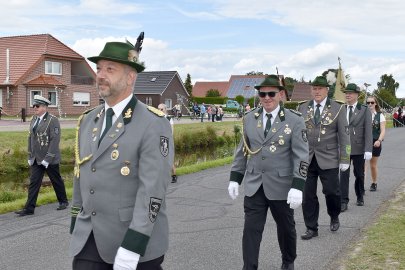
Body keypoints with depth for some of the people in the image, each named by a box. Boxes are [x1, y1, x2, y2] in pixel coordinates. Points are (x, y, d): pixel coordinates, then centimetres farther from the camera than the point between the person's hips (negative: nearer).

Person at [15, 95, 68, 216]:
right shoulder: (34, 119, 8)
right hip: (36, 159, 6)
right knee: (33, 182, 2)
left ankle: (63, 202, 29)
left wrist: (47, 159, -19)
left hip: (50, 159, -6)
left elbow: (55, 140, -17)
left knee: (56, 181, 10)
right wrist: (30, 156, 9)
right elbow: (31, 137, 14)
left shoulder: (53, 120, -13)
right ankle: (29, 208, 5)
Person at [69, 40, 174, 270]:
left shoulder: (153, 124, -14)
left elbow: (153, 188, -20)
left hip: (137, 241, -5)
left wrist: (132, 246, -23)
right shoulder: (88, 121, 9)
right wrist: (75, 229, 16)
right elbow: (81, 176, 14)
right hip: (89, 241, 6)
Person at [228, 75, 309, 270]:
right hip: (254, 186, 2)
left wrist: (297, 187, -18)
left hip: (281, 186, -2)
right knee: (251, 229, -1)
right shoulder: (249, 118, 3)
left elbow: (301, 156, -11)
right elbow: (242, 151, 9)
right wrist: (234, 179, 6)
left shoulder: (294, 121, -8)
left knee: (286, 227, 16)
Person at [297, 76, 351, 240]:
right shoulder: (302, 108, 6)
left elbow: (344, 135, 0)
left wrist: (344, 159, -4)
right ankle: (311, 228, 17)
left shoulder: (338, 109, 0)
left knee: (331, 191, -1)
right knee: (308, 195, 4)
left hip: (328, 159, -2)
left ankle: (334, 217, 30)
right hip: (306, 159, 2)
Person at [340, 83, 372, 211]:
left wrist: (368, 150, -12)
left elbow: (368, 131, -5)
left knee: (359, 175, 13)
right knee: (344, 175, -3)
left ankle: (360, 197, 32)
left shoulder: (365, 110, -1)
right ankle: (344, 201, 0)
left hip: (359, 149, -1)